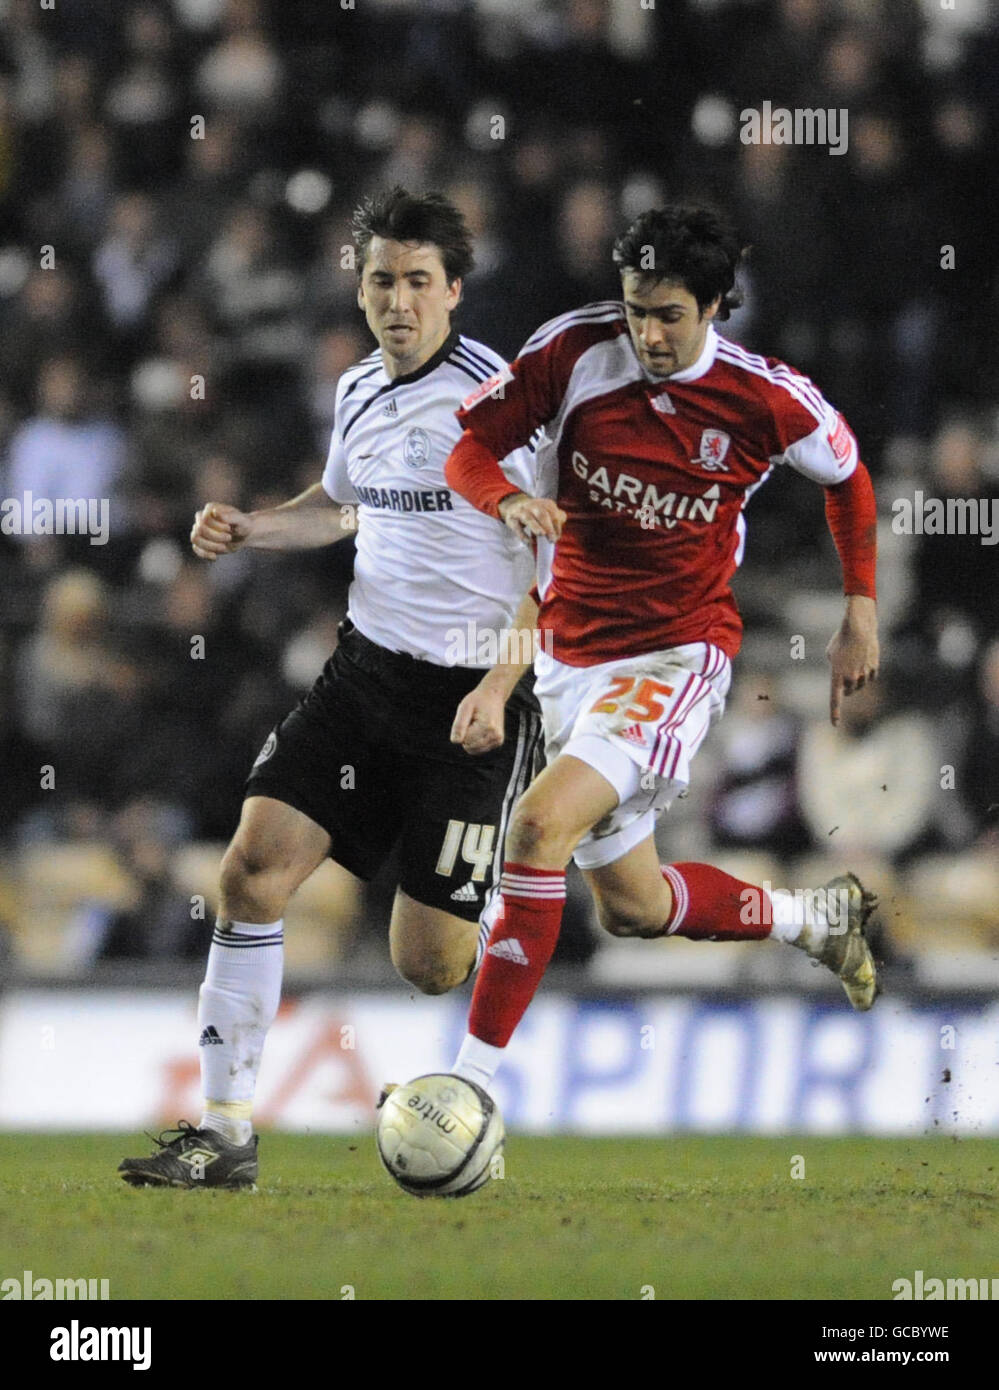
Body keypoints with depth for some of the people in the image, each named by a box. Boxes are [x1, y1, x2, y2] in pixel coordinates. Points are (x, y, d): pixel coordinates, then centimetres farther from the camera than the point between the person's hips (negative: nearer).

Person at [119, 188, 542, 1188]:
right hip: (365, 668, 6)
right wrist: (246, 530, 12)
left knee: (427, 966, -5)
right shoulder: (359, 394, 9)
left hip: (473, 694, -6)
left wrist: (500, 686, -21)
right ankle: (224, 1131, -5)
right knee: (253, 869, -11)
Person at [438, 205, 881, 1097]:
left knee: (545, 821, -27)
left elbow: (848, 476, 8)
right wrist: (506, 498, -27)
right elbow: (465, 444, -5)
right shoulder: (576, 349, -10)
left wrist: (862, 612, 8)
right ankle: (816, 918, 43)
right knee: (631, 906, 15)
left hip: (680, 652, -5)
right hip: (573, 649, 5)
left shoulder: (765, 398, -12)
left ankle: (477, 1071, -24)